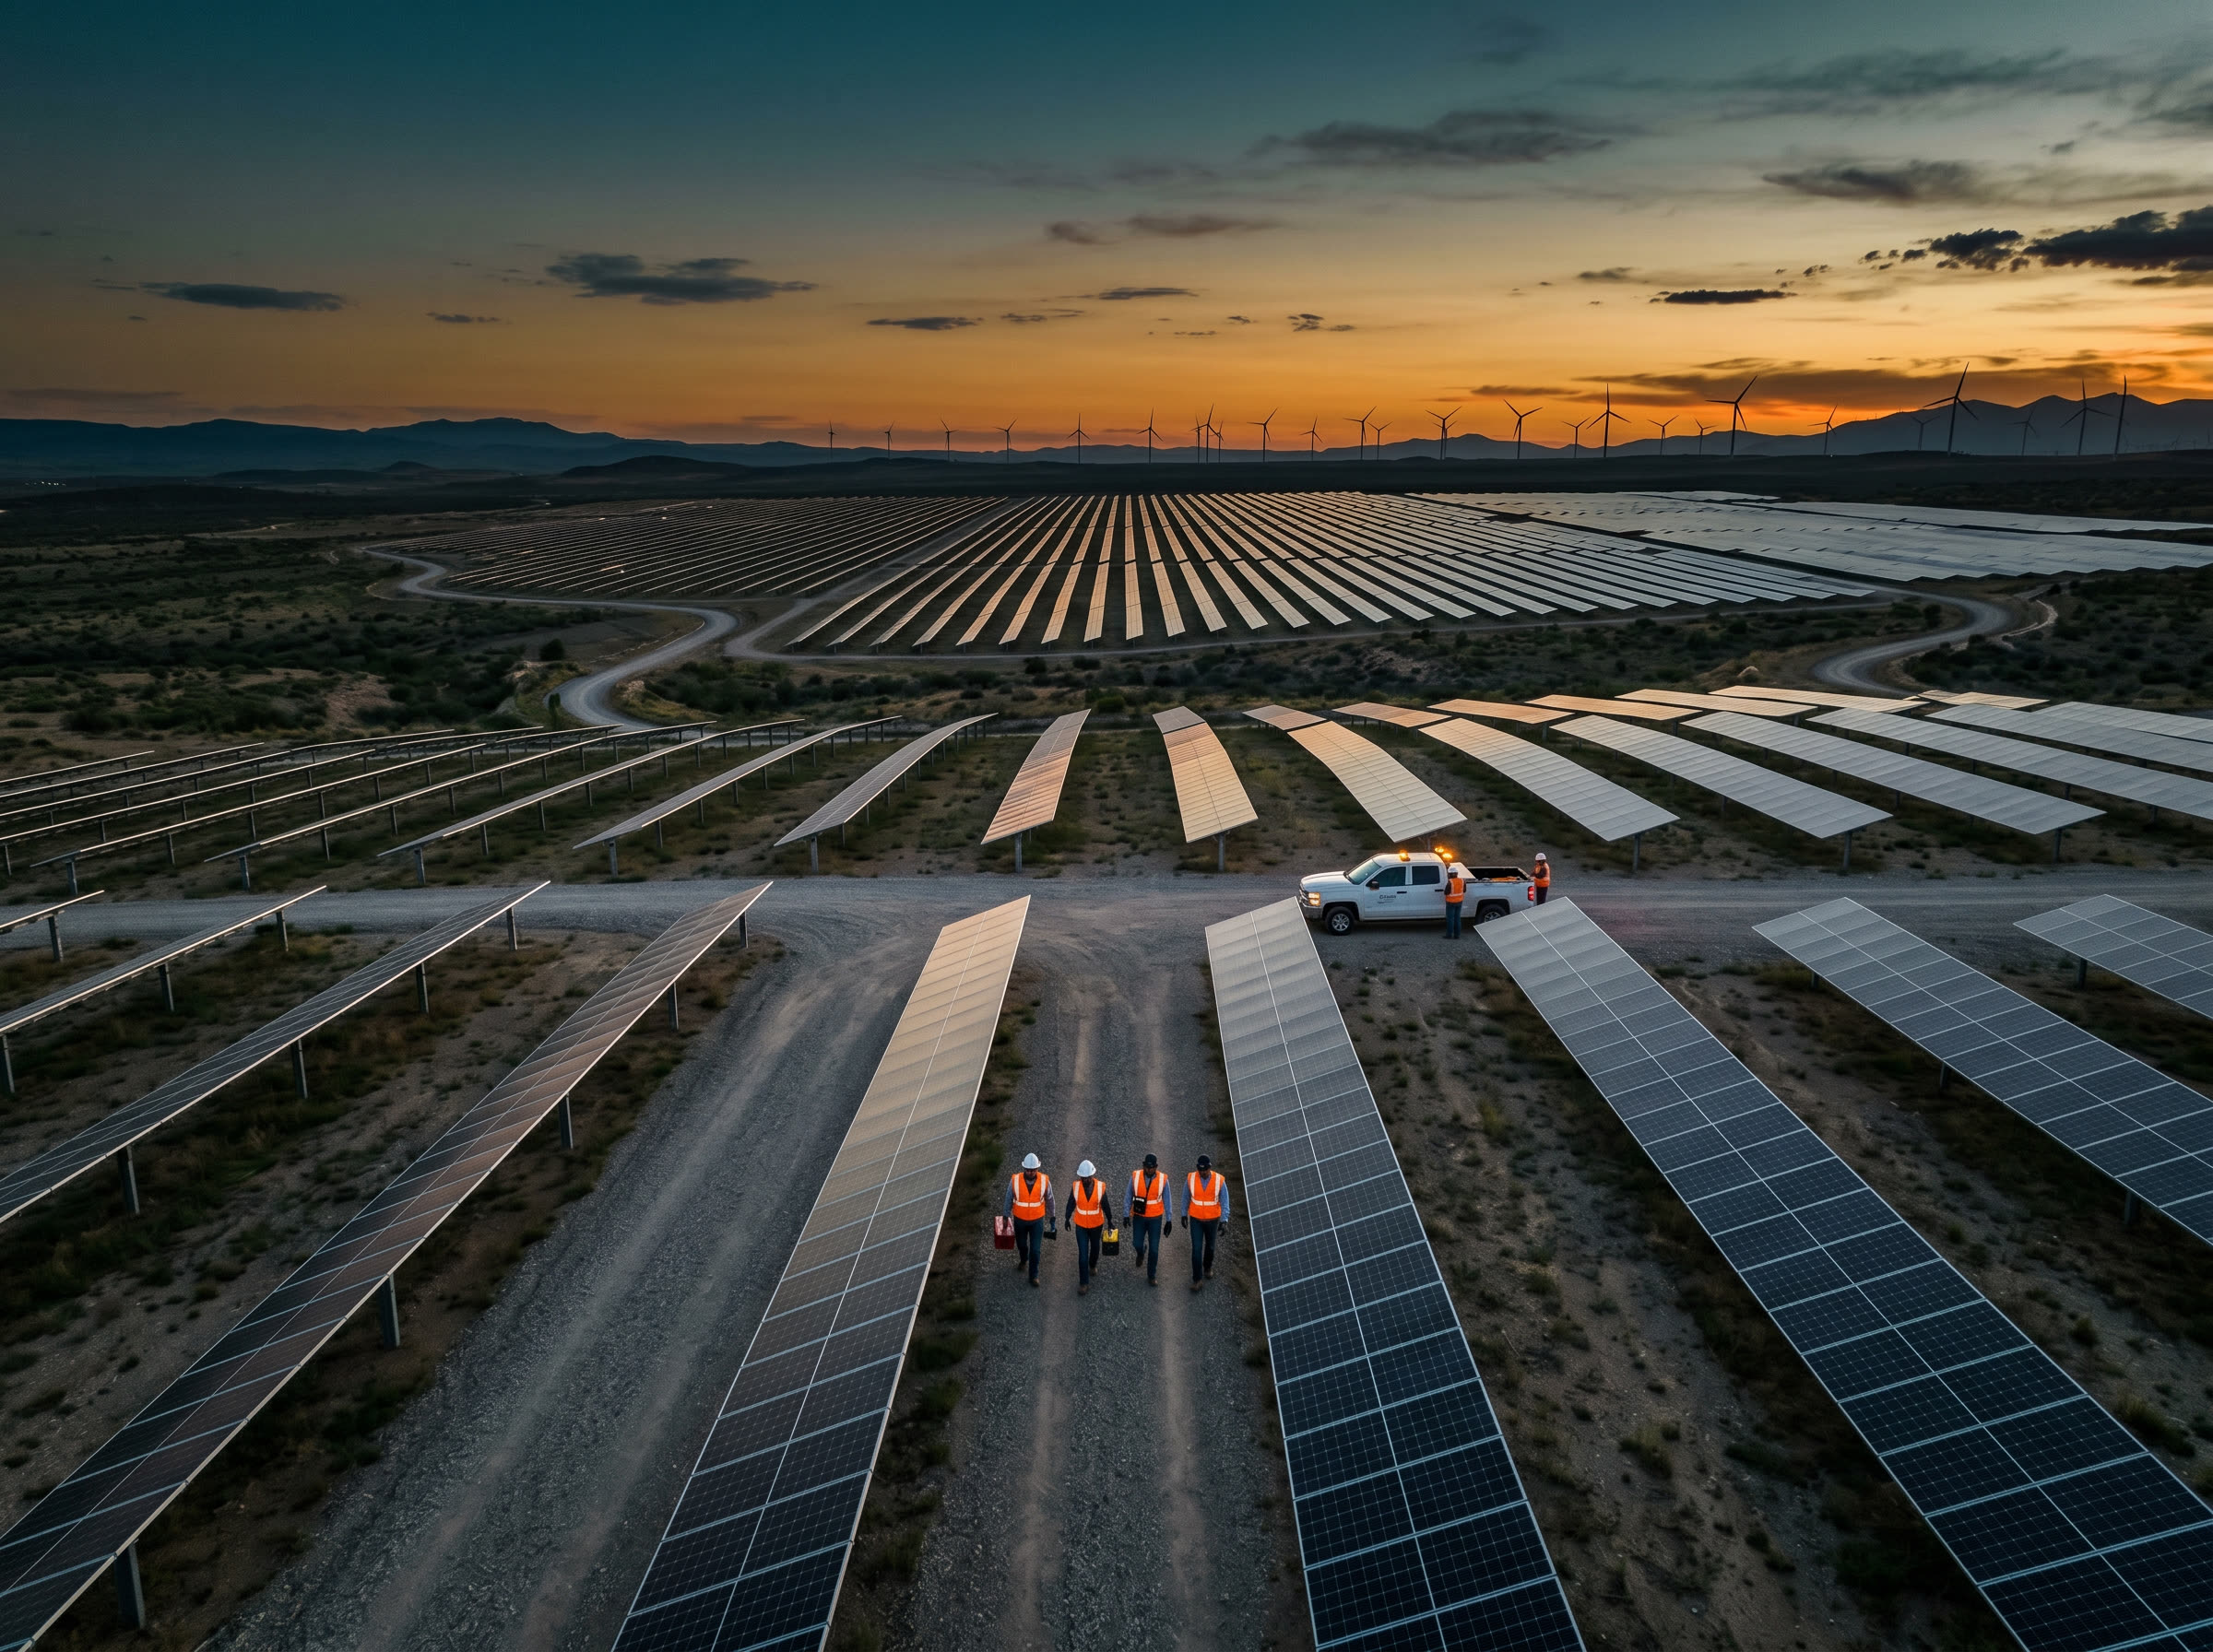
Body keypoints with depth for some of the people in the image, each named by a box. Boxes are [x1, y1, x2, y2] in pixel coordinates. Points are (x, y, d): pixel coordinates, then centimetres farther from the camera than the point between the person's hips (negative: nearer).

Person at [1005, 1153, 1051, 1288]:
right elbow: (1009, 1200, -6)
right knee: (1021, 1244, 22)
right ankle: (1023, 1260, 55)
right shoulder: (1015, 1181, -22)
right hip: (1020, 1220, 1)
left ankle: (1033, 1276, 21)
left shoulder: (1044, 1180, -21)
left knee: (1035, 1250, 0)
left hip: (1037, 1221, -1)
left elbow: (1049, 1199, -4)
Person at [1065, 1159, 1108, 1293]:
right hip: (1080, 1225, -1)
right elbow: (1071, 1204, -4)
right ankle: (1083, 1283, 6)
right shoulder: (1075, 1186, -18)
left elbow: (1105, 1205, -7)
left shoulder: (1101, 1187, -19)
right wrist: (1067, 1219, 6)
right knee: (1082, 1253, -2)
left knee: (1095, 1247, 23)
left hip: (1097, 1224, 1)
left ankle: (1093, 1265, 53)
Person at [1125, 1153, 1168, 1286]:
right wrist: (1126, 1215, -3)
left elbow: (1166, 1200, -3)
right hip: (1139, 1217, 1)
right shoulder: (1135, 1177, -12)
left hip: (1155, 1218, -1)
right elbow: (1128, 1196, -2)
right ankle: (1141, 1252, 44)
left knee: (1154, 1248, 2)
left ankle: (1152, 1276, 20)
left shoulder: (1163, 1179, -12)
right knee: (1137, 1244, 6)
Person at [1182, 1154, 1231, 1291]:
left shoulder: (1220, 1180, -20)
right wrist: (1184, 1215, 6)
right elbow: (1186, 1198, -2)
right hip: (1196, 1219, 0)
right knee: (1197, 1248, -4)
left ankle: (1208, 1267, 47)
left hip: (1212, 1219, 0)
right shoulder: (1190, 1178, -17)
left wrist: (1223, 1221, -18)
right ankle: (1197, 1279, 6)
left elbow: (1224, 1202, -13)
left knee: (1210, 1246, 19)